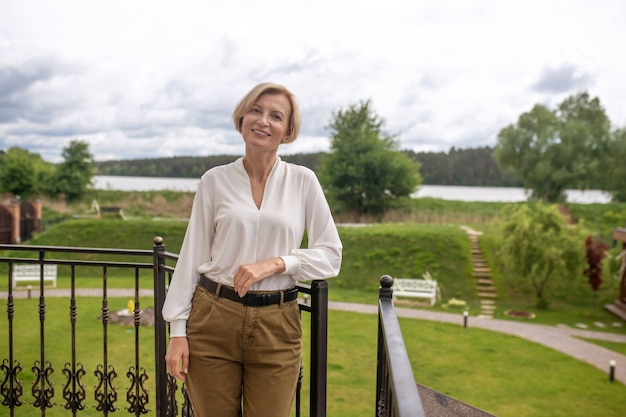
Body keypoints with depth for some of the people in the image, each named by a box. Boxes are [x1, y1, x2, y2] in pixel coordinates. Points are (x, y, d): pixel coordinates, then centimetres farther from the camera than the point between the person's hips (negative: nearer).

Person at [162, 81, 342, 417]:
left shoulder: (303, 181, 1)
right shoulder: (215, 180, 2)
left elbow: (331, 255, 1)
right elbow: (192, 257, 3)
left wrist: (275, 264, -14)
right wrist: (177, 330, 0)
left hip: (277, 326, 0)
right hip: (214, 320, 0)